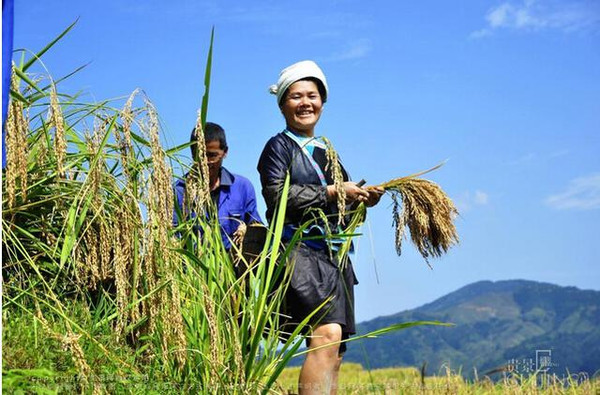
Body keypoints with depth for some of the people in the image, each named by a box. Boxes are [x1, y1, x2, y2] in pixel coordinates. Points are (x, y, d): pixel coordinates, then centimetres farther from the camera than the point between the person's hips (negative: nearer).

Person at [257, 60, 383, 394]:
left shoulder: (327, 153, 23)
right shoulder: (279, 146, 2)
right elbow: (278, 195, -14)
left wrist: (363, 200, 4)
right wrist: (332, 192, -12)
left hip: (335, 256, 8)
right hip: (299, 250, -8)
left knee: (333, 354, 5)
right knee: (327, 334, -27)